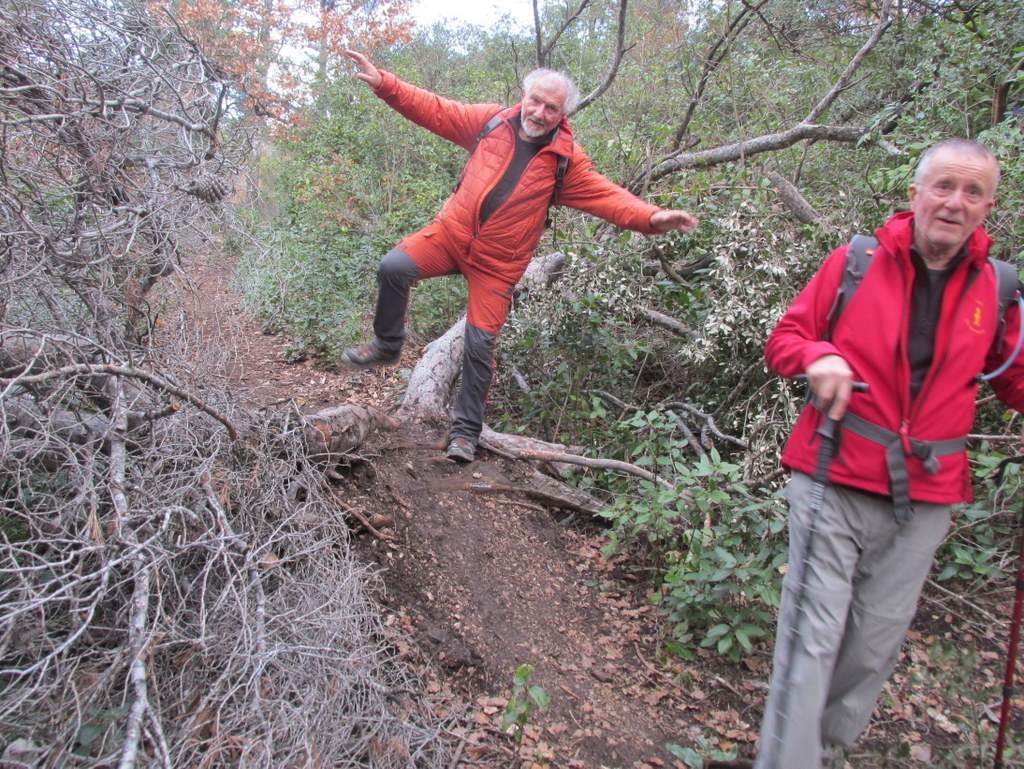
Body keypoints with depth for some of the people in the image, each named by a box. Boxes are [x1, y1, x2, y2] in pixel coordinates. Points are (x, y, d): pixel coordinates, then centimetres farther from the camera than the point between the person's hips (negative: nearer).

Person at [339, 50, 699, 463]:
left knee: (480, 344, -5)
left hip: (497, 262, -2)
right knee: (394, 266, -21)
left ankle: (466, 431, 11)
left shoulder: (566, 160, -3)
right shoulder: (492, 120, 1)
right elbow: (433, 110, 5)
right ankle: (386, 345, 6)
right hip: (451, 232, 2)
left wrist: (651, 217, -26)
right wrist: (382, 82, -3)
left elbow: (607, 195, -9)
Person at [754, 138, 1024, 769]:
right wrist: (819, 356, -18)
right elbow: (785, 338, 3)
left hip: (925, 499, 3)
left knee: (878, 644, 13)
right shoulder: (855, 262, -1)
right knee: (813, 635, -4)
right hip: (837, 483, -3)